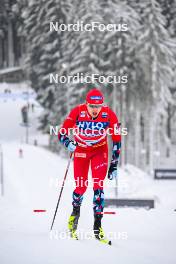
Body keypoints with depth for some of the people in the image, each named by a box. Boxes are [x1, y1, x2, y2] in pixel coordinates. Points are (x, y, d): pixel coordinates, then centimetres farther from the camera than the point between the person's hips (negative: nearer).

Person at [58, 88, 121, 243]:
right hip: (81, 151, 0)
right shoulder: (77, 112, -21)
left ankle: (97, 225, -10)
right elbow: (62, 134, -12)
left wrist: (114, 165, -8)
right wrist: (68, 143, -35)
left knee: (98, 185, -14)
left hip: (100, 151, 0)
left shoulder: (109, 115, -20)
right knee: (81, 187, -2)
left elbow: (116, 140, -9)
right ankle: (75, 213, 30)